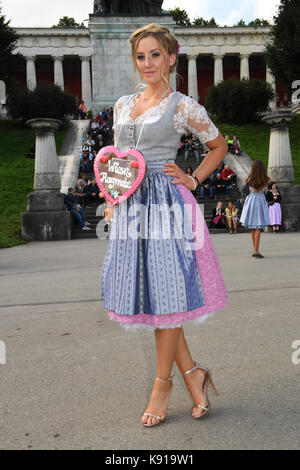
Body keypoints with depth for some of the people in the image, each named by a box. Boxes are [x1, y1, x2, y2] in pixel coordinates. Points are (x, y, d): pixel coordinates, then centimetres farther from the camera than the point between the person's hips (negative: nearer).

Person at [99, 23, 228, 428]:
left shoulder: (184, 106, 0)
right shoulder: (123, 105, 15)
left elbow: (219, 146, 11)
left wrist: (192, 180, 0)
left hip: (166, 202, -6)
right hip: (130, 206, 6)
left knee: (164, 290, -1)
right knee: (143, 289, 5)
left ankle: (163, 382, 17)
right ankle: (192, 371, 20)